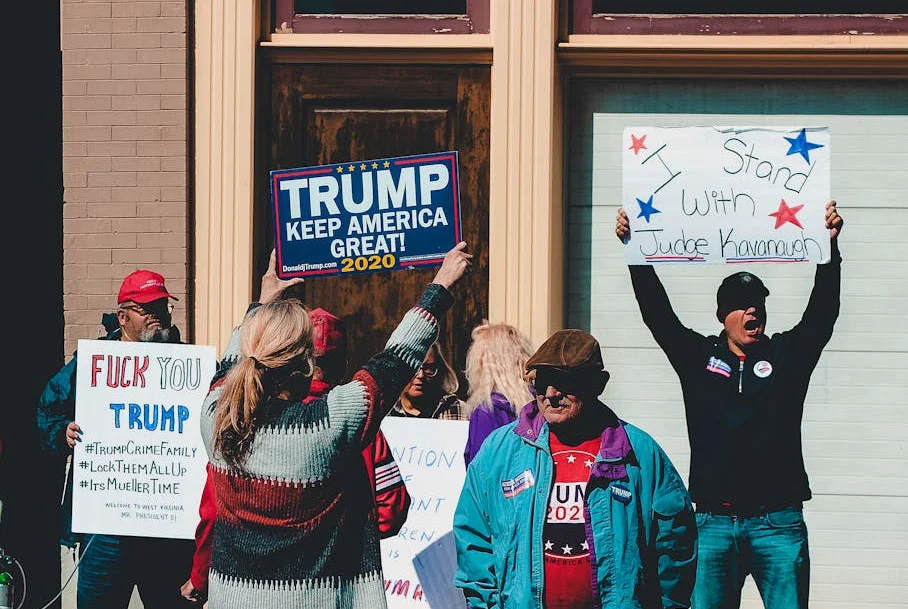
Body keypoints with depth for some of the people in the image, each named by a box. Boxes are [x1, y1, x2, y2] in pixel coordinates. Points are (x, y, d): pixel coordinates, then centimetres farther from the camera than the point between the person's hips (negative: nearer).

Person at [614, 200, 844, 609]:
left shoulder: (787, 356, 9)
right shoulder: (699, 358, 11)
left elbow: (823, 313, -2)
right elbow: (657, 313, 4)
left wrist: (830, 246, -15)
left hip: (777, 525, -1)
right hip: (714, 523, 1)